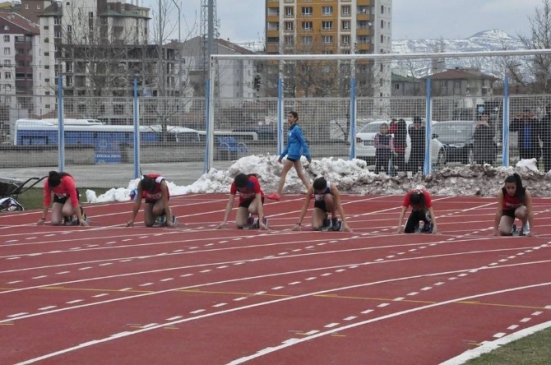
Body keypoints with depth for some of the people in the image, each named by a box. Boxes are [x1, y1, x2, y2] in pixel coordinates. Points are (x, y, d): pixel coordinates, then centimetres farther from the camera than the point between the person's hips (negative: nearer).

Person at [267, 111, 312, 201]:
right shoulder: (291, 129, 14)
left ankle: (278, 194, 2)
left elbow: (303, 142, -15)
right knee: (300, 174, 8)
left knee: (283, 173, -3)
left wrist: (307, 155, -19)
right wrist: (282, 156, 23)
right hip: (292, 154, 9)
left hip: (294, 154, -9)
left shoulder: (296, 129, -12)